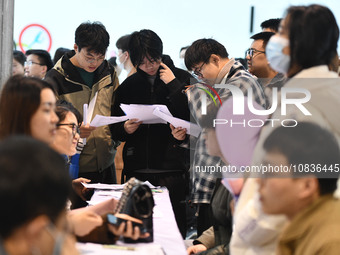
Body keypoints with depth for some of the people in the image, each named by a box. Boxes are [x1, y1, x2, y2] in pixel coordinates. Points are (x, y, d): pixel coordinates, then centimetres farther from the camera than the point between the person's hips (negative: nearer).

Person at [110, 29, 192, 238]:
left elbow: (193, 117, -10)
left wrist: (173, 85, -10)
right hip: (137, 170, 3)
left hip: (172, 168, -3)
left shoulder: (182, 79, 4)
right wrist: (125, 129, -5)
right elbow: (115, 129, 17)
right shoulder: (129, 85, 13)